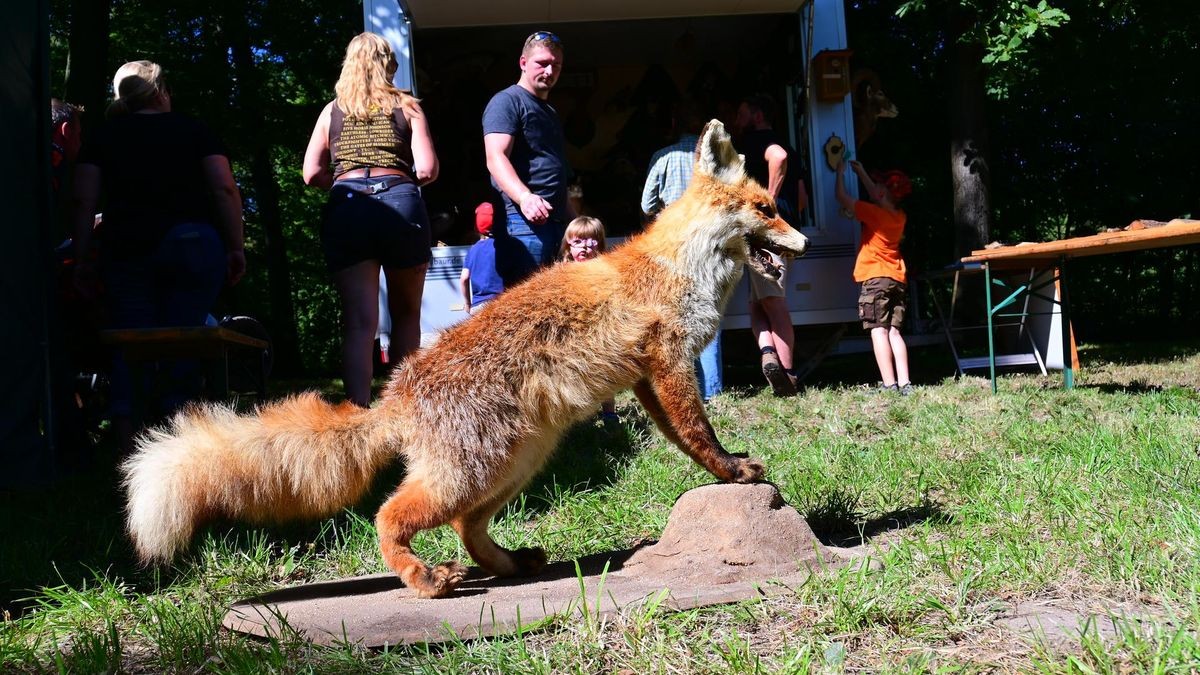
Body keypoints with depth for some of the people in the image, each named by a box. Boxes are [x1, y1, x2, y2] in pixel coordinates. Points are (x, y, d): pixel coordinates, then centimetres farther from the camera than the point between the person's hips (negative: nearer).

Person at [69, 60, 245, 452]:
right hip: (194, 242, -1)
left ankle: (129, 448, -3)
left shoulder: (102, 138, 15)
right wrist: (235, 247, 3)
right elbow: (225, 190, 1)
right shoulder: (192, 130, 12)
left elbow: (82, 200, 5)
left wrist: (81, 258, 6)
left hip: (124, 250, 1)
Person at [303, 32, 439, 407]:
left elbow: (312, 174, 8)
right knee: (406, 314, 15)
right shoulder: (407, 106, 10)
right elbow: (427, 169, -1)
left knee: (359, 321, -4)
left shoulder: (332, 110, 15)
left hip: (347, 209, 1)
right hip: (401, 206, -1)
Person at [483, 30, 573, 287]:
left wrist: (574, 218, 25)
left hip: (557, 219, 9)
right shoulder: (507, 101, -2)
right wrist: (524, 197, -32)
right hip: (523, 218, -9)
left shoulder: (550, 111, 26)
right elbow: (496, 159, -16)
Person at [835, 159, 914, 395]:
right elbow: (877, 198, 32)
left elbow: (841, 196, 0)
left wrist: (840, 172, 17)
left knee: (878, 331, -10)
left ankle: (889, 385, -17)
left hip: (876, 278, -7)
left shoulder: (874, 213, -7)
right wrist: (861, 172, 39)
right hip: (898, 279, 7)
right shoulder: (900, 217, 13)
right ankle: (905, 384, -4)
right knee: (894, 331, 5)